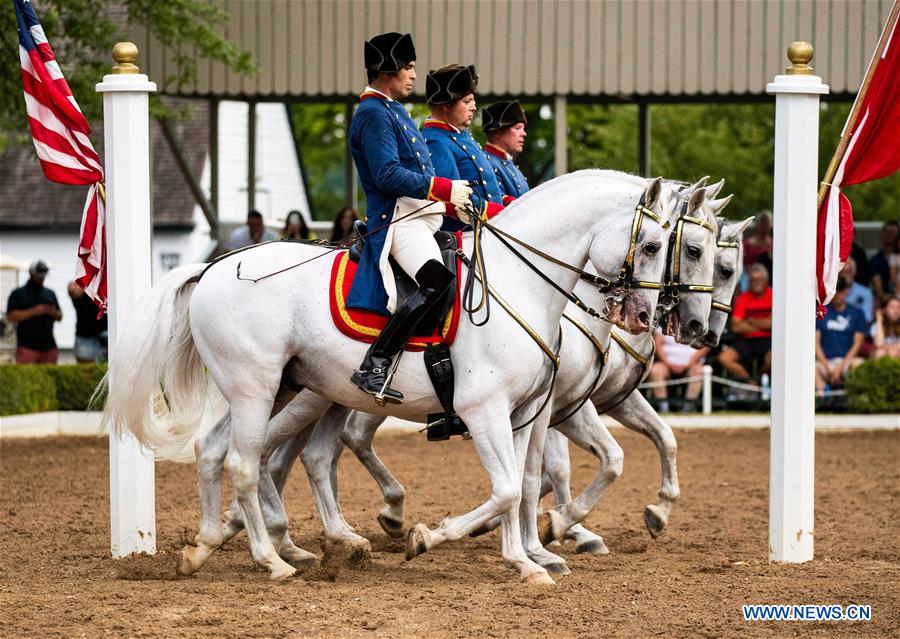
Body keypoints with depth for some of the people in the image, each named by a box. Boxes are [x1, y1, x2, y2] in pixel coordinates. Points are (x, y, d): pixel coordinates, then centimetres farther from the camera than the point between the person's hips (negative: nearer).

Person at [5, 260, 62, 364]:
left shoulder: (50, 294, 17)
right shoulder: (18, 294, 3)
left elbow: (59, 317, 19)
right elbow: (11, 316, -7)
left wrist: (54, 313, -6)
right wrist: (33, 312, -16)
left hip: (49, 346, 5)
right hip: (27, 347, -5)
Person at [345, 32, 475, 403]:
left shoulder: (394, 111, 22)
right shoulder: (373, 114, -9)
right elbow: (388, 175, -19)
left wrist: (451, 202, 14)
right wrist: (444, 189, -16)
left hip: (424, 217, 11)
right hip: (397, 218, -11)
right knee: (436, 279, -33)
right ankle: (374, 367, -33)